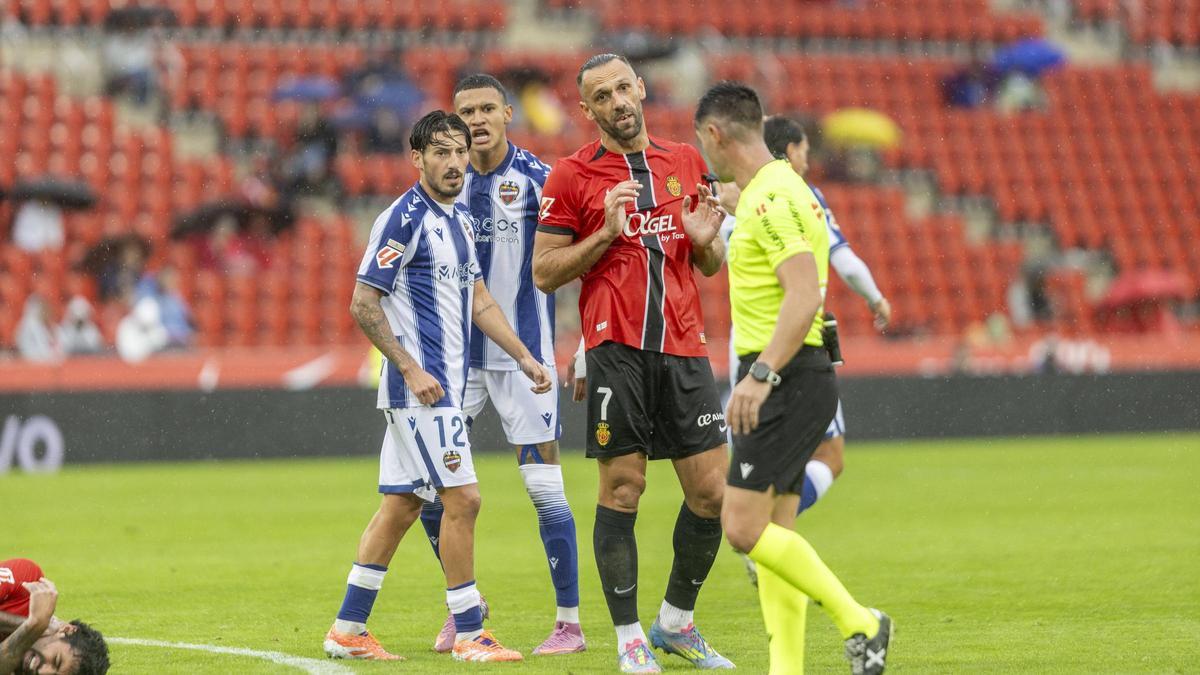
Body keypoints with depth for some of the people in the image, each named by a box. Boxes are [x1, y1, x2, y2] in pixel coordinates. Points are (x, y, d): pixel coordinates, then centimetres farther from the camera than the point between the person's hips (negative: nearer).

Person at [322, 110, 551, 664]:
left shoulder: (460, 219, 15)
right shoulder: (404, 218, -13)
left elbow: (476, 297, 23)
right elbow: (363, 303, -15)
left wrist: (523, 357, 18)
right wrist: (411, 369, -18)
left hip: (443, 384, 9)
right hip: (419, 385, -9)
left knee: (401, 504, 10)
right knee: (462, 497, -10)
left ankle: (348, 630, 14)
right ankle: (469, 635, -4)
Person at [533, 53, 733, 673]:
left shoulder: (686, 161, 15)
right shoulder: (572, 176, 2)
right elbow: (544, 273, -1)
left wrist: (705, 240, -1)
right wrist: (607, 232, -13)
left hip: (684, 348, 4)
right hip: (617, 348, -4)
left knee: (712, 490, 1)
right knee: (622, 488, -4)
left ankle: (677, 621, 19)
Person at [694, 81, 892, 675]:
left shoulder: (771, 199, -16)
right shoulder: (776, 190, 16)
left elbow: (804, 296, -26)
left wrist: (760, 375, -31)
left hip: (788, 381, -10)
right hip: (789, 381, 10)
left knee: (744, 527, -13)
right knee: (771, 533, 8)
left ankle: (859, 623, -7)